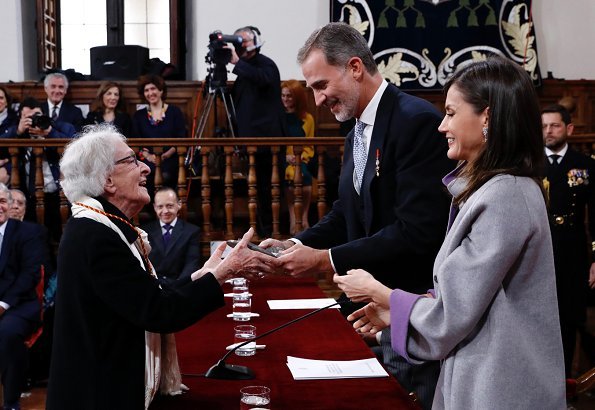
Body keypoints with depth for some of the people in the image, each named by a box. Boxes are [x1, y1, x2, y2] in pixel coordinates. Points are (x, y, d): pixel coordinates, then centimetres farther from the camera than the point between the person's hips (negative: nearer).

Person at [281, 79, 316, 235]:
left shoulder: (307, 118, 11)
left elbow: (309, 146, 11)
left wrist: (301, 158, -9)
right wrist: (286, 157, -13)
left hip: (301, 160, 1)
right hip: (282, 160, -1)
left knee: (305, 181, -30)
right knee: (289, 177, -33)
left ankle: (304, 217, -13)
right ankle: (292, 218, -23)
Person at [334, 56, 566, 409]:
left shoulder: (502, 200, -23)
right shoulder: (492, 188, 8)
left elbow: (449, 318, -20)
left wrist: (378, 292, -6)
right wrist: (396, 309, 4)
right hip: (478, 381, 9)